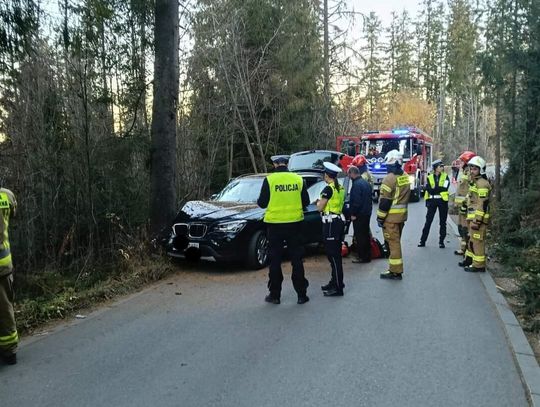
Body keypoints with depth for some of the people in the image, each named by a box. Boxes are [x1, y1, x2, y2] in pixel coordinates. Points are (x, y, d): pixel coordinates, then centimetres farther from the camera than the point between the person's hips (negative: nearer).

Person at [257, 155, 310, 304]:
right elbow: (306, 202, 4)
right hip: (294, 223, 2)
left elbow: (262, 203, -7)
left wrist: (259, 201, 16)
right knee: (297, 260, 11)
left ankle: (274, 294, 15)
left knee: (275, 260, 9)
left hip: (275, 224, -2)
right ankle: (301, 294, 16)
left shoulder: (269, 180, -10)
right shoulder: (298, 179, -2)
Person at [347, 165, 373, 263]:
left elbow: (356, 201, -23)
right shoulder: (365, 182, 13)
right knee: (365, 234, 17)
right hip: (367, 213, 10)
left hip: (359, 215, -10)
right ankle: (367, 255, 25)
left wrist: (353, 214, -17)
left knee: (360, 236, -3)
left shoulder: (357, 184, -18)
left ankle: (363, 257, 2)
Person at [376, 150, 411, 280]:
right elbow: (406, 196, 15)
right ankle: (396, 268, 27)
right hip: (402, 215, 9)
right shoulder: (405, 177, 10)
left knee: (393, 242, -4)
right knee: (396, 241, 18)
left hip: (391, 216, -9)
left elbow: (385, 200, -18)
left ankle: (395, 271, 0)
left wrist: (380, 217, -13)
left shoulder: (389, 178, -17)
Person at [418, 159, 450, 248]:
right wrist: (439, 189, -12)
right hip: (432, 201, 0)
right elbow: (429, 190, -6)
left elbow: (445, 188, -12)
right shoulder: (429, 177, 5)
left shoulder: (445, 176, 4)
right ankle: (422, 240, 8)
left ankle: (441, 241, 14)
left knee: (442, 222, 6)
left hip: (442, 200, 0)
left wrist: (434, 189, -12)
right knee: (428, 221, 3)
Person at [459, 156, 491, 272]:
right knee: (471, 239, 19)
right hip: (473, 217, 10)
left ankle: (479, 265, 0)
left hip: (478, 218, -10)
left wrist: (477, 220, -23)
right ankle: (470, 259, 31)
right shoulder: (474, 182, 18)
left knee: (477, 241, -6)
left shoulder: (482, 184, -15)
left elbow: (482, 204, -21)